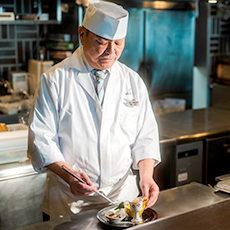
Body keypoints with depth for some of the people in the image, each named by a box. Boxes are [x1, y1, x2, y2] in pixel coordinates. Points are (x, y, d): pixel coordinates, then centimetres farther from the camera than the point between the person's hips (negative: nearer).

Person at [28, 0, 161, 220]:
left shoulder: (133, 81, 2)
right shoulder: (54, 79, -8)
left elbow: (145, 136, 3)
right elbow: (41, 138, -10)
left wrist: (146, 175, -13)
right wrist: (68, 175, -24)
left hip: (122, 193, 3)